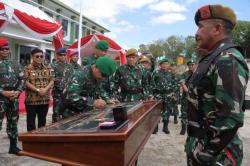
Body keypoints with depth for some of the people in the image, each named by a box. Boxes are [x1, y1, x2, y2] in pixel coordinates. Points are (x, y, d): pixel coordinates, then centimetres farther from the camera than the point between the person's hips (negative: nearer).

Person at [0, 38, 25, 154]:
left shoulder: (15, 64, 11)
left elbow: (22, 79, 10)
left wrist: (18, 91, -5)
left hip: (14, 98, 5)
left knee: (13, 122, 13)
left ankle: (13, 146, 26)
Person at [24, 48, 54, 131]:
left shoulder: (47, 68, 9)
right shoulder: (27, 68, -4)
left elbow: (51, 81, 4)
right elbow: (26, 82, -12)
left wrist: (45, 89, -13)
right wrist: (38, 90, -19)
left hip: (45, 99, 4)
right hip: (31, 99, -4)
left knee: (42, 120, 14)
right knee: (31, 120, 6)